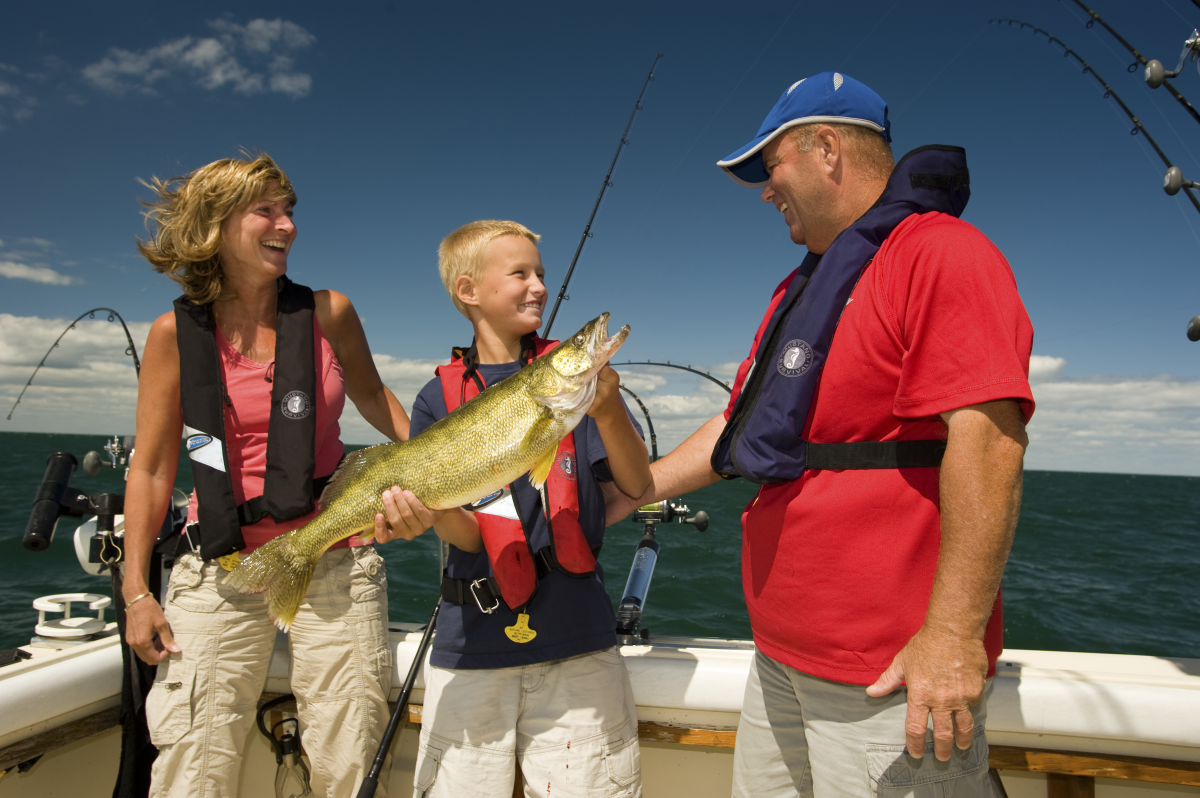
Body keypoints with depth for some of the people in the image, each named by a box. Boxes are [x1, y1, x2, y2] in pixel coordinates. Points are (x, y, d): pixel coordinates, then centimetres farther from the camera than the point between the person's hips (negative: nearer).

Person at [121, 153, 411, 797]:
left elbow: (371, 396, 18)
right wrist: (136, 590, 0)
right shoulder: (176, 334, -1)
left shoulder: (328, 313, 1)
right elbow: (151, 467, 3)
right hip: (221, 570, 0)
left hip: (335, 564, 1)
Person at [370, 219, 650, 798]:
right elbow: (469, 536, -3)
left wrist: (607, 411, -20)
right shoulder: (440, 398, 2)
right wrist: (431, 512, -25)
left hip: (576, 639, 0)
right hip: (473, 642, 1)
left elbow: (637, 486, -3)